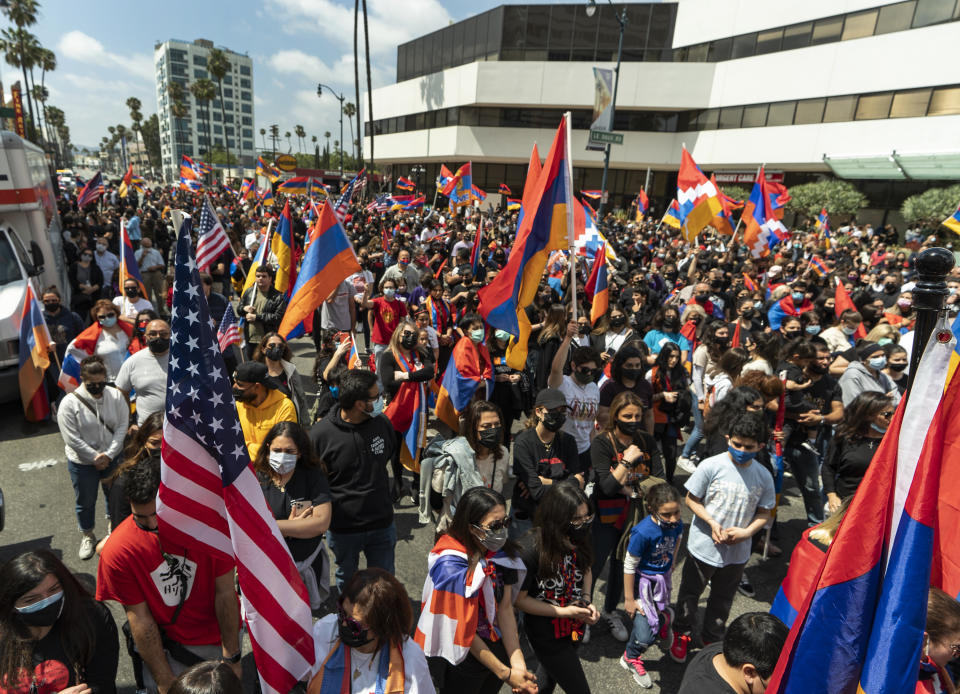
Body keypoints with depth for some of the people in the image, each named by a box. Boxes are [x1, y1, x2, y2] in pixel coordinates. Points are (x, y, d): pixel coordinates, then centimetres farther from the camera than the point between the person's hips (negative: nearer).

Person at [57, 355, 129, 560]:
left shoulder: (116, 396, -10)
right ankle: (87, 536, 39)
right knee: (86, 502, 16)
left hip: (113, 458, 2)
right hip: (82, 463, -2)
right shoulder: (70, 403, -16)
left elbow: (122, 426, -10)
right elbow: (72, 439, -16)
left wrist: (108, 454, -17)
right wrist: (95, 458, -15)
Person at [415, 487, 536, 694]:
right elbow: (463, 630, -22)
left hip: (500, 649, 5)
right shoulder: (451, 567, -29)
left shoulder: (502, 552, -11)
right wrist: (505, 673, -15)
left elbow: (506, 607, -9)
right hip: (468, 659, -5)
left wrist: (517, 663, -16)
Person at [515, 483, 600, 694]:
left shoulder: (579, 538, -14)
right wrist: (564, 612, -25)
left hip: (575, 627, 6)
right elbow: (519, 598, -23)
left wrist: (586, 601, -11)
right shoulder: (530, 548, -33)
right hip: (546, 635, -6)